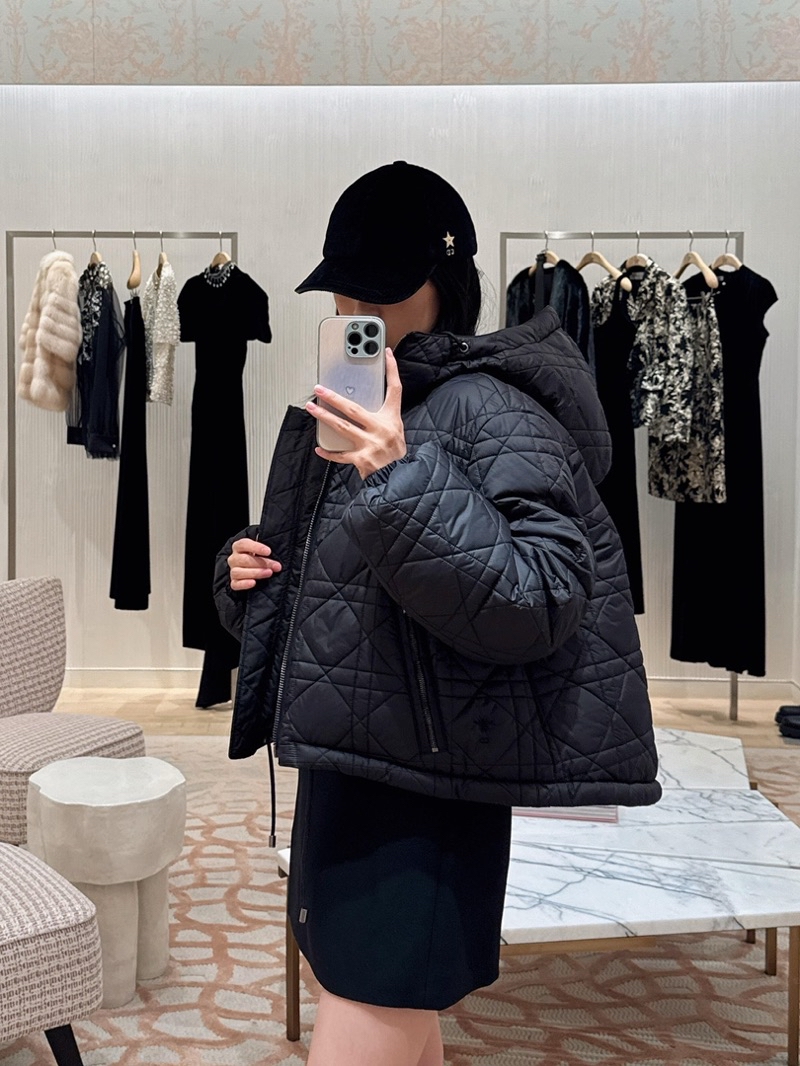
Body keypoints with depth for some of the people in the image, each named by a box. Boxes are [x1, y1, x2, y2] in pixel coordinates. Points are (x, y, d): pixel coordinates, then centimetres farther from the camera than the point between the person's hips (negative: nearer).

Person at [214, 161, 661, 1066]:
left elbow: (539, 603, -26)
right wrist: (248, 576, 2)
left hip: (424, 799, -8)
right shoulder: (336, 410, 13)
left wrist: (401, 480, -33)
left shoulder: (486, 408, -13)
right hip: (336, 769, 9)